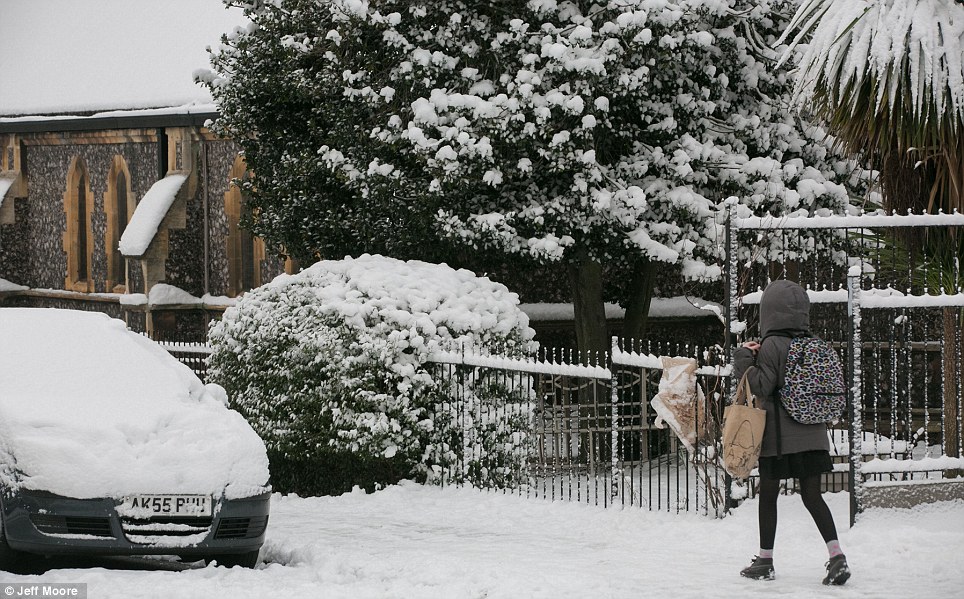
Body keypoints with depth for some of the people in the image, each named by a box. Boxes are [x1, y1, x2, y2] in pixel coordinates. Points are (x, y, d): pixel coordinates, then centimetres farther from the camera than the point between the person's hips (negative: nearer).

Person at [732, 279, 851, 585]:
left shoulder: (772, 345, -12)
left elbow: (762, 387, -16)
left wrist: (744, 360, -4)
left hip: (779, 436, -5)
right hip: (813, 434, 5)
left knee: (768, 495, 7)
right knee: (812, 495, 5)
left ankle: (765, 560, 14)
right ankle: (836, 555, -10)